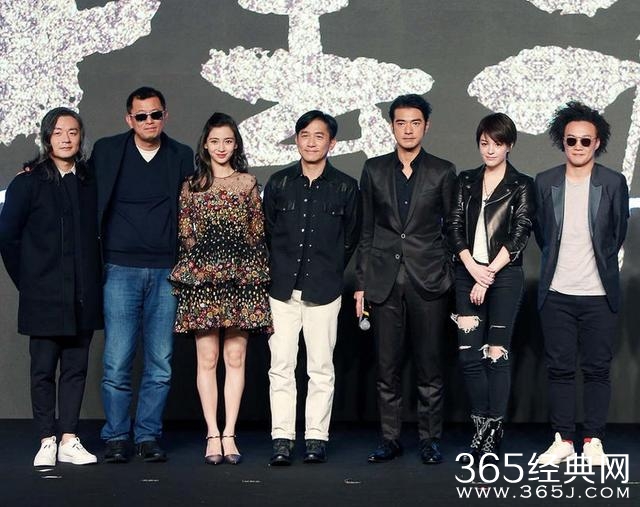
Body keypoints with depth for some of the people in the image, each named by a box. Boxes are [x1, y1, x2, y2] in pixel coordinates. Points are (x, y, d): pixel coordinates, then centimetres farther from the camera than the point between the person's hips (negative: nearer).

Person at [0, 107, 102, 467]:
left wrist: (95, 279, 7)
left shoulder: (91, 182, 9)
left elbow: (101, 233, 14)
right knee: (44, 368, 1)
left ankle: (69, 440, 11)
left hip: (83, 295, 3)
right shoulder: (29, 182, 1)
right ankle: (48, 442, 8)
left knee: (76, 367, 5)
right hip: (45, 296, -3)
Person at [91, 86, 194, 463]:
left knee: (161, 363, 3)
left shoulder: (181, 156, 9)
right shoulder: (107, 151, 5)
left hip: (166, 272, 2)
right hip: (121, 270, -1)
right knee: (117, 360, -5)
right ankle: (117, 437, 7)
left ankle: (149, 435, 13)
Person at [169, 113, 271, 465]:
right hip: (202, 276, 0)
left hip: (241, 275, 0)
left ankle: (229, 434, 3)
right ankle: (213, 435, 2)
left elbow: (257, 233, 10)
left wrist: (253, 270, 2)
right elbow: (185, 234, 10)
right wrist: (196, 266, 0)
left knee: (235, 357, 0)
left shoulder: (248, 183, 11)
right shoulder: (191, 186, 10)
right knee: (207, 358, -1)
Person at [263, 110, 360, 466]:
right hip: (282, 288, 1)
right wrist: (274, 272, 12)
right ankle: (282, 439, 3)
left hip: (324, 290, -1)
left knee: (321, 369, 2)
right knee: (281, 367, 0)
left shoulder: (345, 187, 3)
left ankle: (316, 438, 9)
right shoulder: (278, 183, 7)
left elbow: (351, 238, 11)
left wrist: (330, 272, 10)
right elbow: (266, 232, 13)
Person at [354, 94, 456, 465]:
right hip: (385, 280, 2)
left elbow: (452, 228, 7)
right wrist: (361, 282, 6)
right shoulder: (374, 170, 10)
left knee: (430, 365, 2)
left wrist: (454, 278, 2)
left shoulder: (443, 172, 5)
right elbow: (366, 230, 10)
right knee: (388, 366, 4)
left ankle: (431, 439, 12)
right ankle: (390, 439, 13)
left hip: (428, 281, -1)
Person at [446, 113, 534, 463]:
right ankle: (482, 431, 10)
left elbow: (519, 235, -4)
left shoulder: (522, 185, 3)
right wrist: (473, 268, -8)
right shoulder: (466, 181, 13)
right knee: (469, 355, -1)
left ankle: (492, 435, 1)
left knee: (497, 354, -5)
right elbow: (454, 227, 5)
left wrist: (489, 274, -10)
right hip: (467, 275, 3)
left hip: (504, 276, -3)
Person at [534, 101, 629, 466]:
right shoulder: (545, 183, 2)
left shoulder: (614, 183, -3)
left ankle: (594, 440, 13)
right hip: (556, 294, 1)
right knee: (560, 368, 6)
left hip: (599, 295, -1)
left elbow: (618, 234, 8)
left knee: (597, 369, 4)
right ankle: (563, 440, 15)